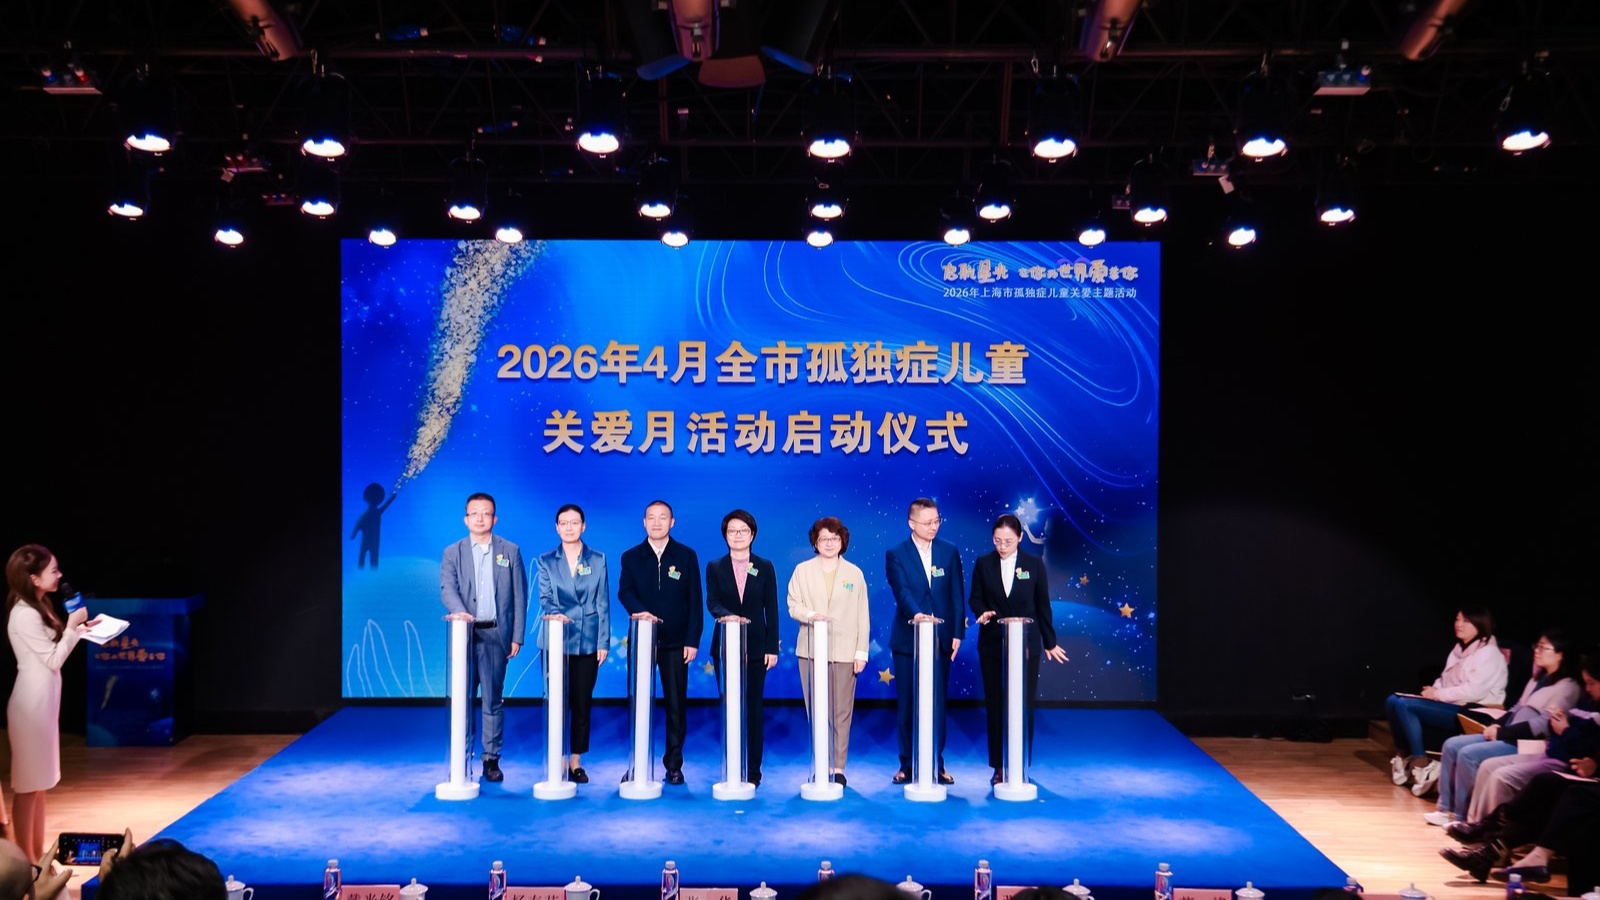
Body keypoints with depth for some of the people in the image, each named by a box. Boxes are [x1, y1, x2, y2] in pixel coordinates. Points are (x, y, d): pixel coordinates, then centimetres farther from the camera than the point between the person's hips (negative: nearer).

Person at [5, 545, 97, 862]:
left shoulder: (37, 607, 10)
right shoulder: (25, 615, -20)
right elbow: (54, 660, -17)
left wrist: (79, 630, 7)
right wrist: (72, 626, -13)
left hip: (43, 701, 10)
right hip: (31, 704, -10)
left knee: (39, 782, 15)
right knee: (27, 784, -1)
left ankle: (37, 855, 24)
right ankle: (26, 860, 7)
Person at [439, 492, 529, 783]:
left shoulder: (510, 551, 8)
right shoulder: (452, 553, 8)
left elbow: (519, 595, 6)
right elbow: (447, 589, -6)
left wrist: (517, 636, 1)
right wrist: (459, 611, -27)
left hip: (497, 634, 0)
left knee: (493, 699, 4)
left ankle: (491, 759, 10)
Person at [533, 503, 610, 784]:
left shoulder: (598, 560, 7)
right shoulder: (546, 561, 7)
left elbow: (602, 603, 5)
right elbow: (544, 598, -3)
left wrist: (604, 641, -1)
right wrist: (555, 612, -25)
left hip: (588, 642, 1)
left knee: (582, 702, 4)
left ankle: (576, 761, 13)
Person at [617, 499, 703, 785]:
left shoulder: (686, 556, 6)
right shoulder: (631, 557, 9)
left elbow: (695, 600, 3)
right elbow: (624, 591, -3)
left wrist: (693, 640, -5)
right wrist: (640, 610, -24)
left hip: (675, 642, -1)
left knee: (676, 703, 2)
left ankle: (674, 764, 9)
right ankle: (636, 763, 9)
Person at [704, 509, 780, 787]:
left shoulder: (765, 567, 5)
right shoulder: (715, 567, 5)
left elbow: (772, 610, 3)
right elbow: (712, 602, -8)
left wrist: (772, 647, -4)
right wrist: (726, 616, -30)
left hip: (756, 647, 0)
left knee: (754, 708, 2)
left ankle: (753, 770, 8)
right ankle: (730, 769, 11)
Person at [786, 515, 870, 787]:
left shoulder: (855, 573, 10)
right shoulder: (802, 571, 10)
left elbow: (862, 616, 7)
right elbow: (793, 604, 3)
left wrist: (861, 652, 1)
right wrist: (811, 615, -18)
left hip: (844, 651, 0)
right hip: (811, 650, 0)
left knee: (841, 712, -1)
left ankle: (838, 767, 5)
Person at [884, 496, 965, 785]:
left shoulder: (950, 552, 5)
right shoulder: (896, 554, -2)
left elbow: (957, 594, 4)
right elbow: (901, 591, -16)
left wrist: (957, 633, -3)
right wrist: (916, 613, -35)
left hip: (941, 639, 1)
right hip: (907, 639, -1)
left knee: (937, 703, 5)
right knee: (907, 704, 5)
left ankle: (937, 764, 15)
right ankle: (907, 765, 15)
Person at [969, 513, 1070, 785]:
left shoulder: (1034, 564, -1)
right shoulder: (983, 564, 0)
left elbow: (1043, 605, 4)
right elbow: (975, 599, 5)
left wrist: (1050, 642, 8)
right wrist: (983, 612, -18)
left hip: (1026, 645, -1)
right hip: (992, 644, 1)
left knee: (1023, 705, 1)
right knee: (996, 704, 5)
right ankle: (999, 766, 14)